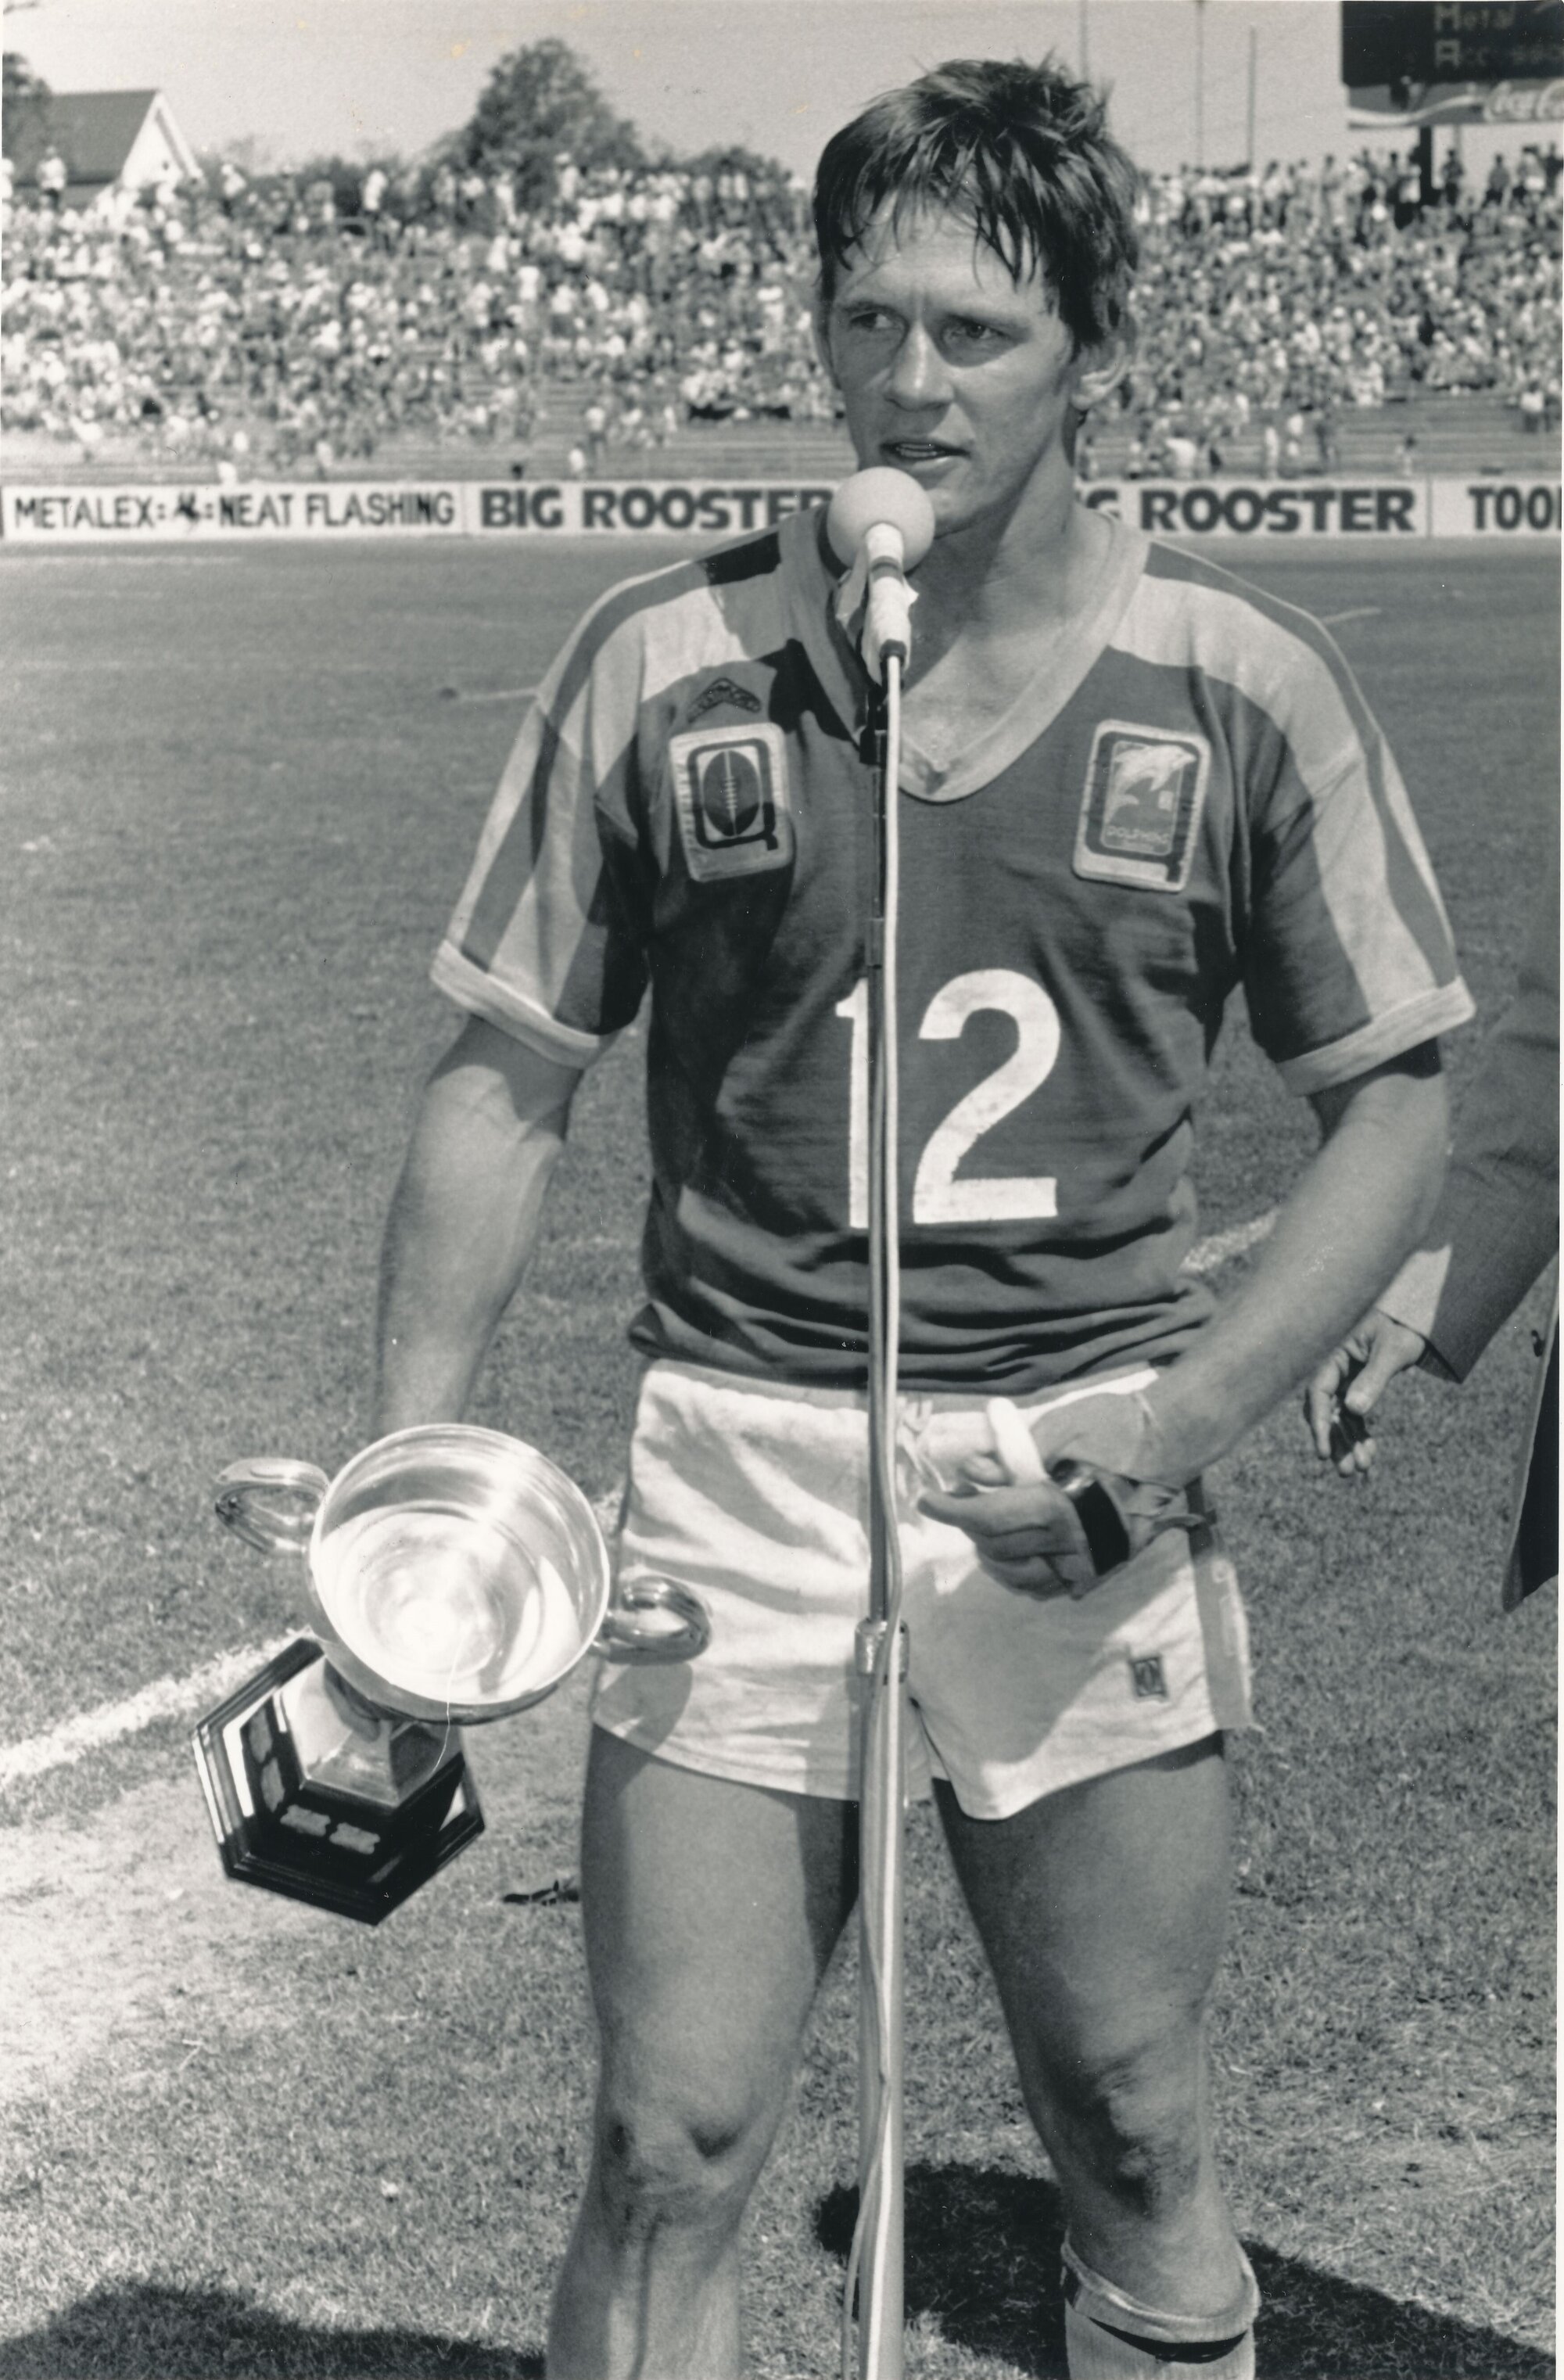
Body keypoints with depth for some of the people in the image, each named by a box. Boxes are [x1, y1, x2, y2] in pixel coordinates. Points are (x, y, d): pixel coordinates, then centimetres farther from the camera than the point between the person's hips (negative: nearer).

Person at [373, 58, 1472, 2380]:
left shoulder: (1247, 690, 0)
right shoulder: (664, 664, 0)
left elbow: (1393, 1100, 4)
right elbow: (506, 1079, 5)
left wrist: (1188, 1414, -10)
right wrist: (404, 1466, -4)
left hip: (1082, 1488, 0)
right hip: (737, 1466, 0)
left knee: (1137, 2142, 9)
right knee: (671, 2149, 1)